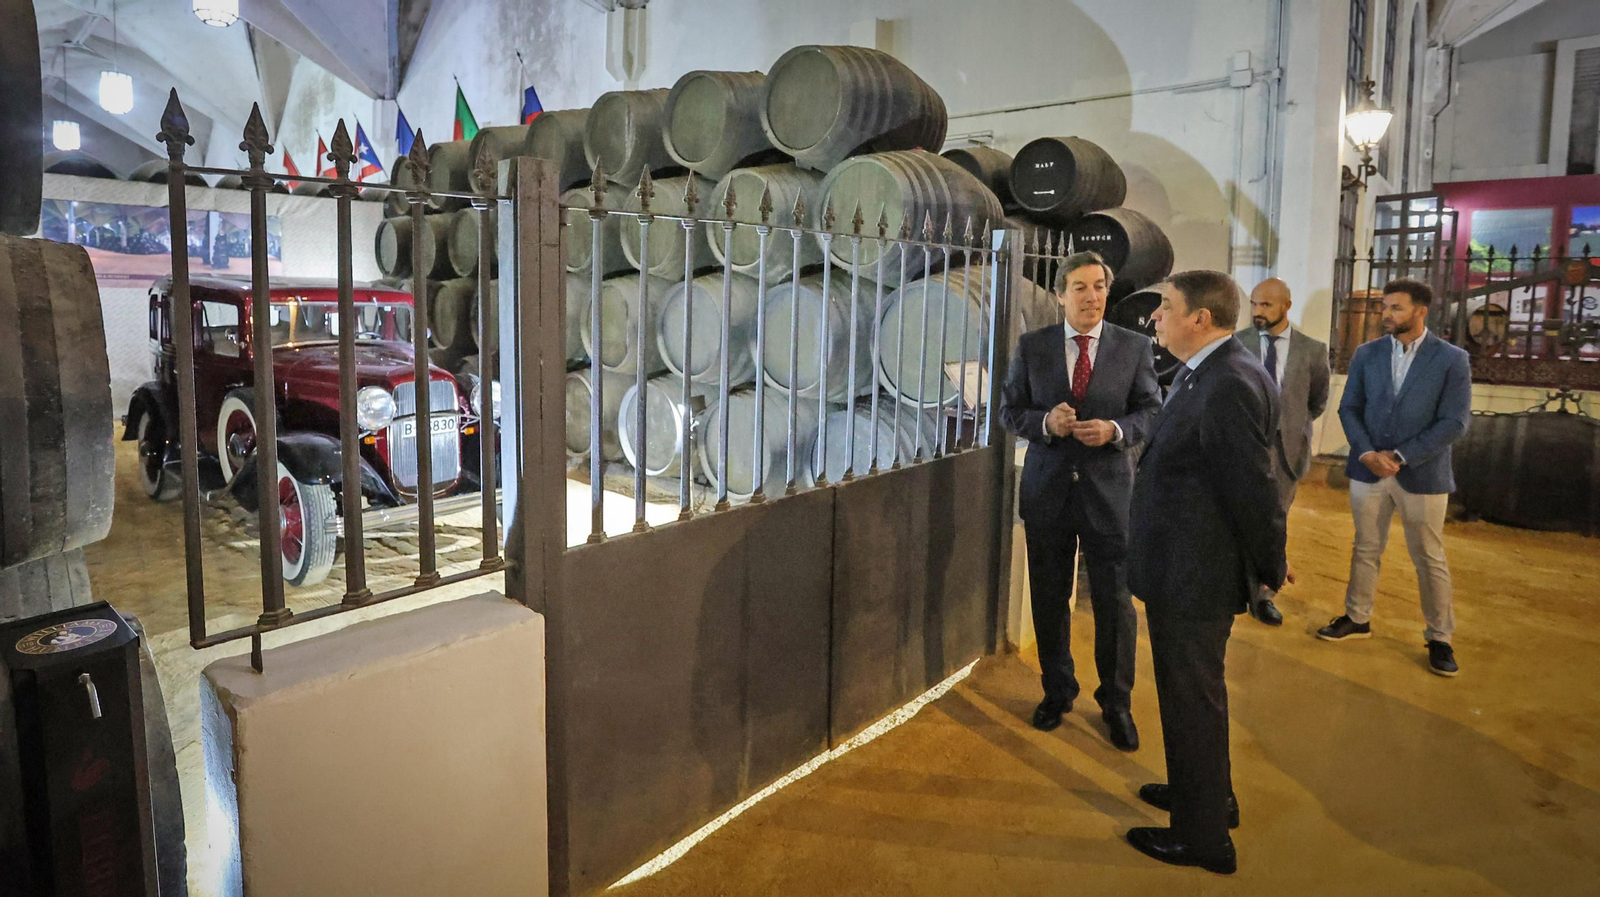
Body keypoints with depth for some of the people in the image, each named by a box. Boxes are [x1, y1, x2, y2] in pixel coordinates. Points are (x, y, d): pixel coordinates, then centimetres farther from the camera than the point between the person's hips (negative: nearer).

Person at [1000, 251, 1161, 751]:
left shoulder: (1134, 347, 1)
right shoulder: (1032, 347, 2)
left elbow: (1152, 412, 2)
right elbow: (1010, 411, 4)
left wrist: (1115, 430, -18)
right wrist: (1045, 422, -16)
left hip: (1109, 489, -1)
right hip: (1047, 489, 1)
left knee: (1115, 601, 3)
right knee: (1049, 599, 12)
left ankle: (1117, 703, 23)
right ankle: (1057, 692, 32)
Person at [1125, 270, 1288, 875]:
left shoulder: (1229, 387, -26)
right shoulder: (1205, 374, 6)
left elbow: (1254, 486, -23)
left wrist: (1271, 568, -9)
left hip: (1195, 576, -10)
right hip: (1185, 568, 10)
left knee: (1192, 699, 6)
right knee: (1193, 691, 25)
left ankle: (1204, 837, 25)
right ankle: (1207, 793, 47)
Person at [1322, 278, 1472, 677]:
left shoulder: (1452, 359, -6)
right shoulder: (1367, 354, 3)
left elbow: (1454, 422, -11)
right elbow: (1349, 408, 4)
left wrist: (1401, 457, -16)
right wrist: (1367, 453, -11)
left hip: (1422, 474, -3)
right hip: (1368, 470, 3)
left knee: (1430, 560, 7)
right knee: (1365, 550, 14)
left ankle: (1439, 638, 20)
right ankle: (1357, 618, 29)